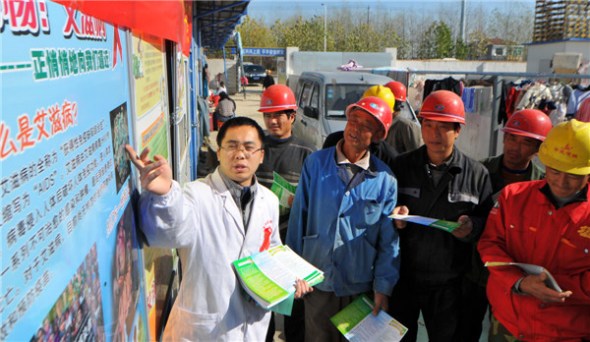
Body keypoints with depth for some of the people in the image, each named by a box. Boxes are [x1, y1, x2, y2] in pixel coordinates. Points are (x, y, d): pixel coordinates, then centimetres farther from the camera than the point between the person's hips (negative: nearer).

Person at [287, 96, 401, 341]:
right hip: (317, 282, 0)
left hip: (361, 287, 1)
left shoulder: (385, 179, -5)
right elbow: (298, 218, -3)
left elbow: (389, 240, -2)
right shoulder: (315, 163, -6)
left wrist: (383, 287, -5)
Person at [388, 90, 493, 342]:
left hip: (447, 283, 0)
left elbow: (487, 219, 3)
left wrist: (472, 226, -19)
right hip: (402, 276, 0)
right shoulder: (402, 165, -1)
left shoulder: (476, 173, -3)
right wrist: (395, 215, -17)